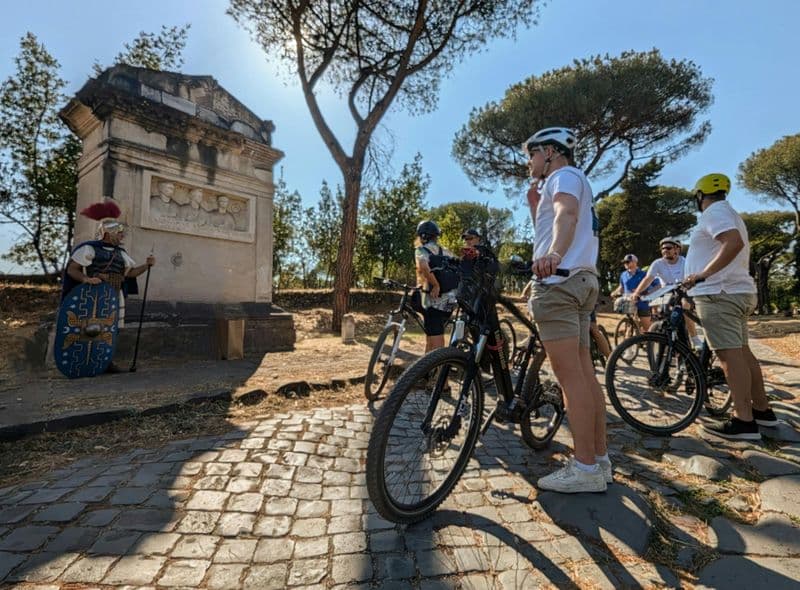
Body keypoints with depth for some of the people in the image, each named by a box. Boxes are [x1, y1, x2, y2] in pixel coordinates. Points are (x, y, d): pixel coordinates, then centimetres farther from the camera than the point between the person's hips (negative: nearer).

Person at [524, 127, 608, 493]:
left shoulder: (565, 175, 0)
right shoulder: (560, 183, 30)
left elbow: (566, 214, -25)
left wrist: (554, 253, -43)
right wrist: (534, 205, 23)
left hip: (559, 281, -11)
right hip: (579, 281, 11)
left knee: (571, 378, -10)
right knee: (585, 375, 9)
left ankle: (585, 469, -5)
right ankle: (600, 460, 17)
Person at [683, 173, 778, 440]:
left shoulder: (715, 212, -8)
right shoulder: (728, 213, 24)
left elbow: (734, 243, -26)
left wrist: (702, 274, -27)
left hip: (718, 294, -11)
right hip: (738, 292, 11)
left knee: (730, 354, -11)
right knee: (742, 352, 14)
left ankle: (744, 421, -10)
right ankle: (762, 410, 22)